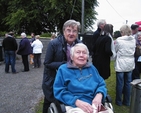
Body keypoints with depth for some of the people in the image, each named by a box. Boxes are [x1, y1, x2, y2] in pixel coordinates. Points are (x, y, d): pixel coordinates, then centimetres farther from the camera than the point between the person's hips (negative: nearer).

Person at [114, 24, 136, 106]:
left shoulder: (118, 40, -13)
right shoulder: (134, 40, 0)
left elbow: (115, 50, -1)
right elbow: (134, 51, 12)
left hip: (121, 64, -4)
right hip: (130, 64, 4)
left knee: (120, 83, 6)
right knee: (128, 83, 12)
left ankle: (119, 101, 18)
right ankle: (127, 102, 24)